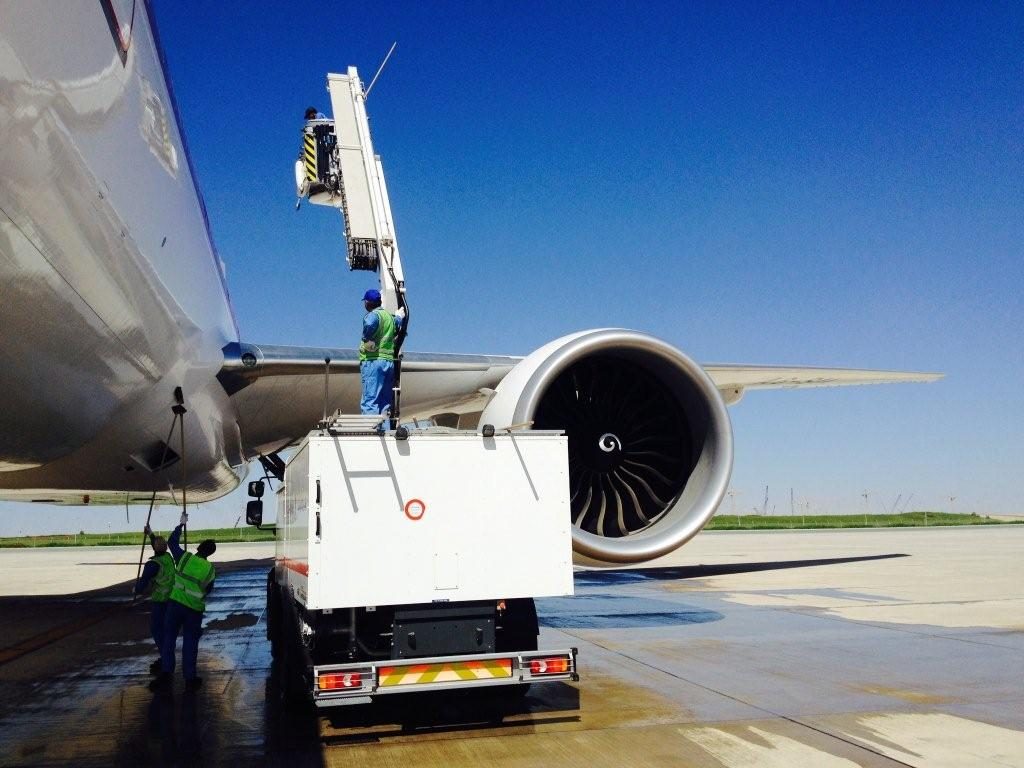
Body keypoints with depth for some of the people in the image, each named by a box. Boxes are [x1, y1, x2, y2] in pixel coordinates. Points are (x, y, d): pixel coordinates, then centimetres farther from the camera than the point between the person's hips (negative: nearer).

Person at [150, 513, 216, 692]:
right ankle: (190, 679, 11)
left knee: (169, 638, 10)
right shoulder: (210, 569, -8)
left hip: (175, 603, 1)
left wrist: (181, 524, 16)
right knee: (190, 643, 8)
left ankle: (165, 674, 4)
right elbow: (208, 589, 5)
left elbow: (171, 542, 7)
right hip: (195, 610, -1)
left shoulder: (184, 557, -8)